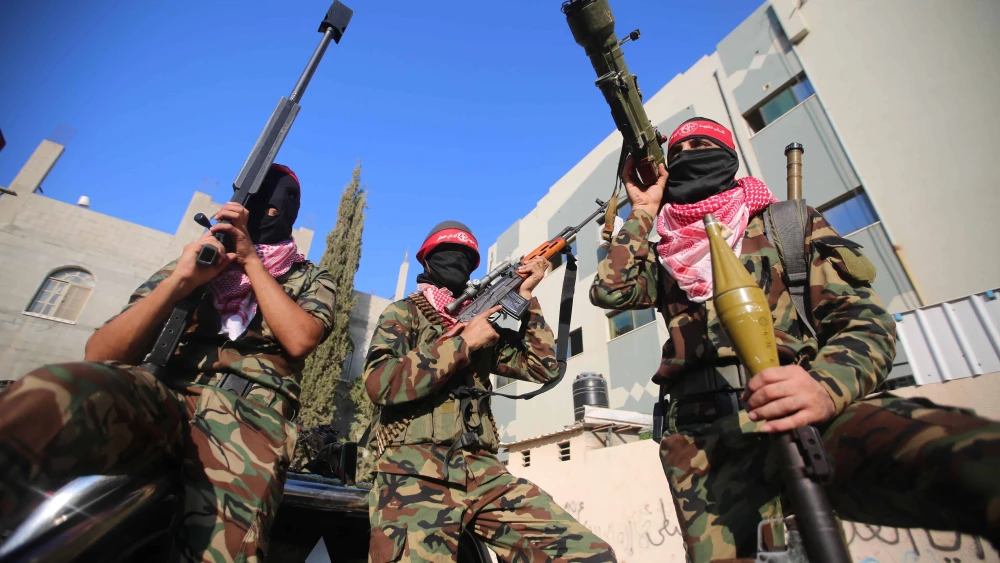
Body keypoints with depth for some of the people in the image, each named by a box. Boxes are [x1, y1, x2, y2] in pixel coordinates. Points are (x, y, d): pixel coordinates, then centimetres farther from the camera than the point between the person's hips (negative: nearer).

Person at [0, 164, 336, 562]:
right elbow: (99, 355, 11)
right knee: (53, 392, -31)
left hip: (250, 416, -1)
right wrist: (179, 282, -4)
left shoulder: (311, 279, 17)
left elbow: (299, 340, -6)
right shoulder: (193, 262, 20)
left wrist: (251, 260, 1)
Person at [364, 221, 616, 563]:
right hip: (414, 474, -4)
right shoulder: (403, 314, 7)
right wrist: (463, 342, -9)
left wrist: (526, 296, 10)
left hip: (484, 473, 4)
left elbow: (542, 368, 14)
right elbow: (381, 384, -11)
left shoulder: (483, 321, 19)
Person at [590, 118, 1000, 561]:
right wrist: (643, 210, 14)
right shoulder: (665, 254, 21)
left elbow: (865, 320, 6)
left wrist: (826, 384, -18)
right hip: (704, 441, 3)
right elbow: (609, 291, 6)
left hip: (802, 415, -1)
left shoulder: (789, 223, 14)